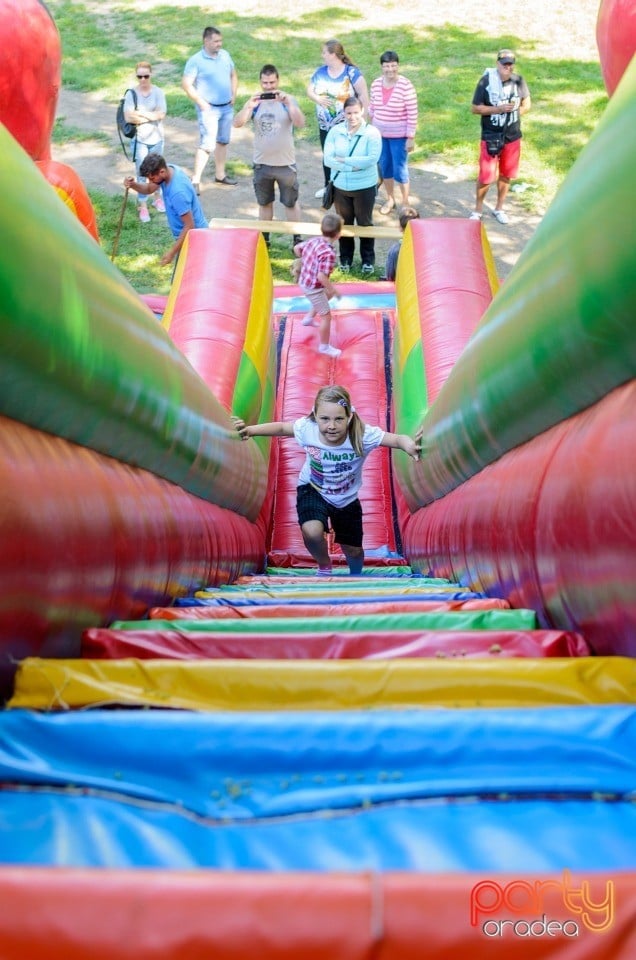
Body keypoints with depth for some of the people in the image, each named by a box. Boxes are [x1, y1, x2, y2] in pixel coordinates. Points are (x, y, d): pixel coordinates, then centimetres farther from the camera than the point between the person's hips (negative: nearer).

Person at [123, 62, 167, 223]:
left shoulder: (158, 92, -5)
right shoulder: (131, 93, -8)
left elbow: (161, 114, -15)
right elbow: (129, 117, -16)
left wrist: (140, 113, -16)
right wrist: (151, 116, -14)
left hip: (156, 138, 2)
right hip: (139, 139, -2)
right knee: (141, 173, -1)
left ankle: (158, 197, 38)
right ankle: (142, 205, 7)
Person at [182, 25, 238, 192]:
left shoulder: (225, 55, 6)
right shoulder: (196, 60, -12)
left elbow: (233, 75, 20)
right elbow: (186, 84, -14)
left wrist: (234, 94, 9)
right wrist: (201, 102, -15)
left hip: (227, 107, 7)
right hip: (209, 108, -7)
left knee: (223, 141, 14)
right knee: (207, 144, -14)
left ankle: (220, 174, 27)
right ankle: (195, 180, -11)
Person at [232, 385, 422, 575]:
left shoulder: (363, 435, -33)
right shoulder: (307, 428, -28)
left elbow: (397, 439, -38)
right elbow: (281, 428, -10)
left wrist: (409, 445, -61)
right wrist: (250, 430, -19)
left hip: (347, 499, 1)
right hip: (313, 490, -1)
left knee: (353, 550, 15)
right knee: (312, 532, -29)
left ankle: (356, 578, 53)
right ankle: (324, 566, 7)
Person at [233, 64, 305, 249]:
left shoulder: (288, 100, -9)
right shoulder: (256, 102, -3)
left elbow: (300, 124, -24)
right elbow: (237, 124, -13)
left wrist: (289, 103, -38)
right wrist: (248, 106, -30)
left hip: (285, 163, -2)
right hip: (262, 164, 2)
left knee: (291, 202, 11)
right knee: (264, 202, 16)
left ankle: (296, 238, 24)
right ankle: (264, 237, 30)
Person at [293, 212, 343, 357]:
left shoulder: (314, 240, -6)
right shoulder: (329, 253, -31)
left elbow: (297, 248, 9)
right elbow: (322, 277, -35)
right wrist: (333, 290, -21)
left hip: (304, 282, 9)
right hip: (314, 288, -9)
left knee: (326, 294, 36)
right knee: (326, 316, 6)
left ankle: (308, 318, 44)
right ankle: (324, 347, 18)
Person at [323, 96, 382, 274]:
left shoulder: (372, 132, -12)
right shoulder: (335, 131, -5)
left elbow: (372, 159, -23)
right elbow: (328, 159, -13)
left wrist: (343, 160, -18)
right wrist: (353, 167, -23)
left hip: (365, 187, -2)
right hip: (340, 186, 3)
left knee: (365, 223, 13)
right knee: (344, 223, 16)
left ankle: (368, 260, 28)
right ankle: (345, 258, 34)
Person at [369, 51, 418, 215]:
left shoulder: (405, 86, -17)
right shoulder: (376, 84, -2)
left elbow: (413, 114, -15)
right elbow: (372, 109, 9)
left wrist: (411, 138, -14)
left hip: (399, 136, -5)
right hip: (380, 134, 5)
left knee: (399, 169, 1)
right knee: (384, 167, 15)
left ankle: (405, 203, 19)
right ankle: (390, 199, 34)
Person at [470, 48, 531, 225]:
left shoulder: (518, 80, -3)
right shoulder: (486, 81, -13)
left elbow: (527, 103, 10)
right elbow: (475, 108, -12)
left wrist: (515, 112, -8)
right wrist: (499, 109, -21)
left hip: (512, 137, 4)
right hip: (491, 137, -3)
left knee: (506, 174, 13)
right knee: (486, 176, -2)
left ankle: (499, 208, 30)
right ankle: (478, 209, 19)